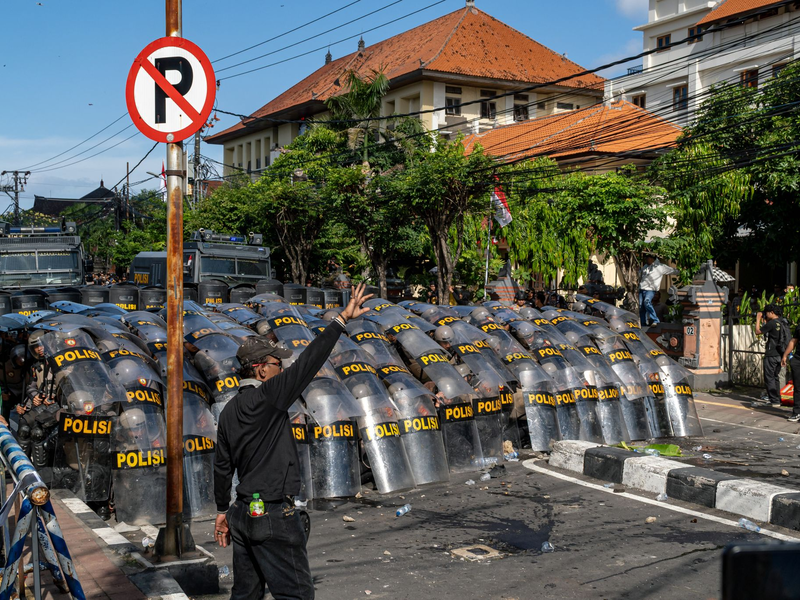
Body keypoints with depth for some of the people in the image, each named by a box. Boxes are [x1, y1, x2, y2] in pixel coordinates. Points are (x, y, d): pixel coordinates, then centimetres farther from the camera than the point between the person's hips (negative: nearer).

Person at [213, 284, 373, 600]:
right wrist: (341, 319, -20)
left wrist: (223, 511, 24)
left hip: (242, 512, 9)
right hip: (273, 516, -9)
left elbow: (222, 466, 15)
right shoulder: (266, 398, -16)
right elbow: (307, 363, -22)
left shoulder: (229, 411, 9)